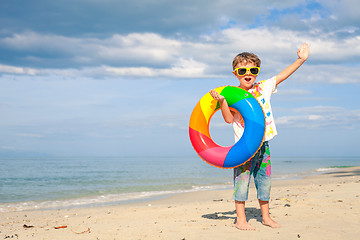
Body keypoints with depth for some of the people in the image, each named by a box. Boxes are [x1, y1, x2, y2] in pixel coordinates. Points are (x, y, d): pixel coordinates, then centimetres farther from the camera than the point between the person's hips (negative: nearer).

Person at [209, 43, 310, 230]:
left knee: (264, 180, 12)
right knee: (242, 179, -5)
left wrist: (301, 59, 4)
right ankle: (240, 219, 4)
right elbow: (229, 119, -12)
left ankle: (266, 216, 23)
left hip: (263, 143, 4)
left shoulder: (263, 87, 5)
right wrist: (222, 101, -24)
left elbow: (283, 75, 7)